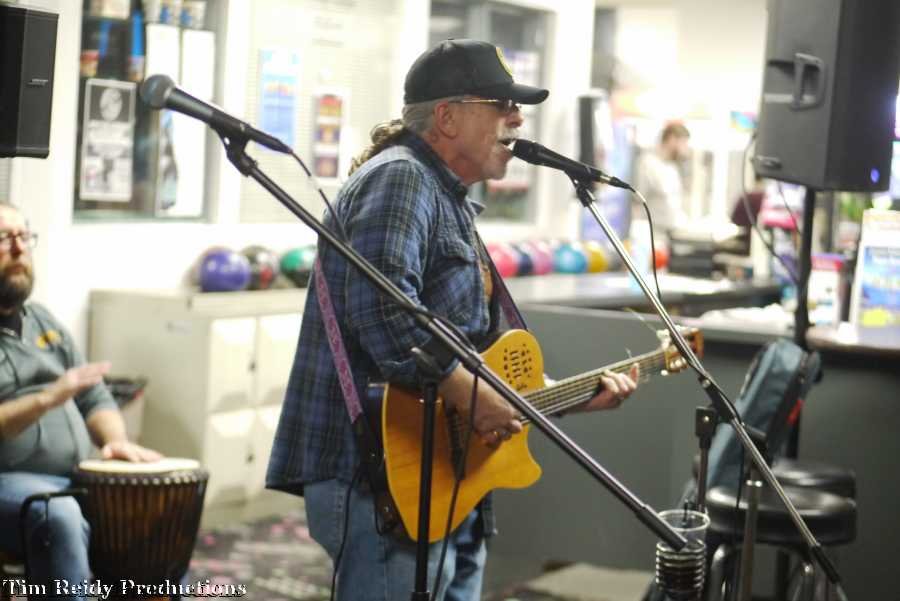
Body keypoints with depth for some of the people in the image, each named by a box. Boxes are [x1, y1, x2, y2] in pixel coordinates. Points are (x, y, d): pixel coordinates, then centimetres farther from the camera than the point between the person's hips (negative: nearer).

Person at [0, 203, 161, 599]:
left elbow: (95, 397, 16)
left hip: (77, 480, 7)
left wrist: (115, 441, -3)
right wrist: (45, 400, -27)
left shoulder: (41, 320, 16)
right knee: (58, 515, -36)